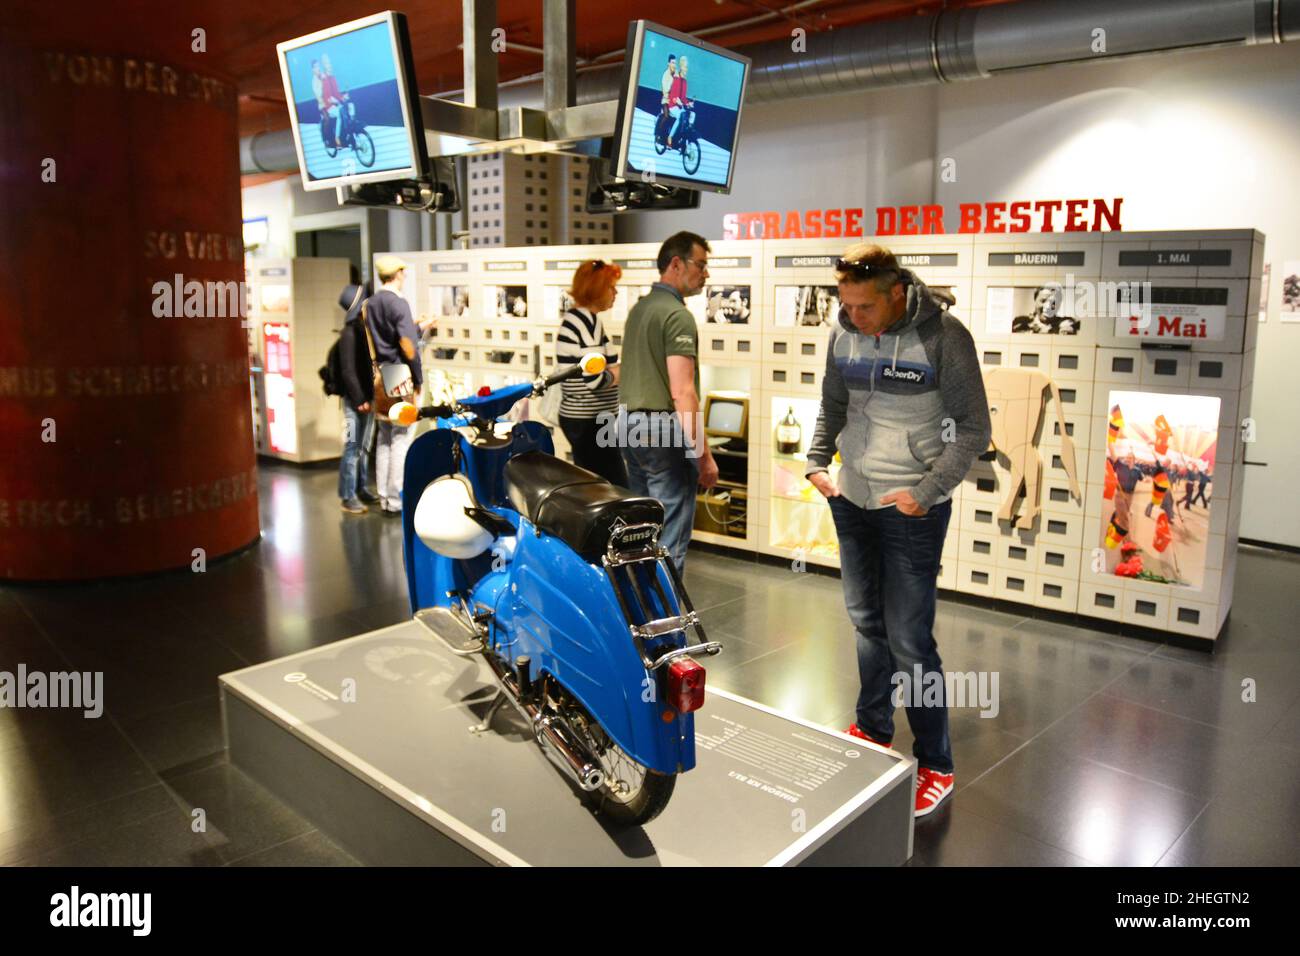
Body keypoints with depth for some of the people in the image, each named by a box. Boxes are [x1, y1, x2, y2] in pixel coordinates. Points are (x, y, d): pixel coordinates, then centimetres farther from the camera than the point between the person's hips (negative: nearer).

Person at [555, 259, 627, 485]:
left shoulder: (572, 317, 13)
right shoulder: (589, 320, -15)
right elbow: (596, 379, -23)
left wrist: (621, 367, 9)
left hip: (574, 416, 10)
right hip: (591, 422, -10)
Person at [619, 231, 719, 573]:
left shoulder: (639, 308, 15)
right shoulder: (678, 315, -14)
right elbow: (682, 393, -21)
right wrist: (704, 454, -19)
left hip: (631, 426, 9)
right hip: (664, 430, -9)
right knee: (670, 543, -5)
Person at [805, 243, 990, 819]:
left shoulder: (943, 337, -14)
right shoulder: (844, 335, 1)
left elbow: (974, 428, -11)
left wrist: (926, 491, -18)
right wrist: (816, 463, 0)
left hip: (912, 511, -5)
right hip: (851, 500, 6)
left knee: (909, 640, -2)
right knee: (867, 623, 18)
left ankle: (936, 767, 15)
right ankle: (873, 731, 37)